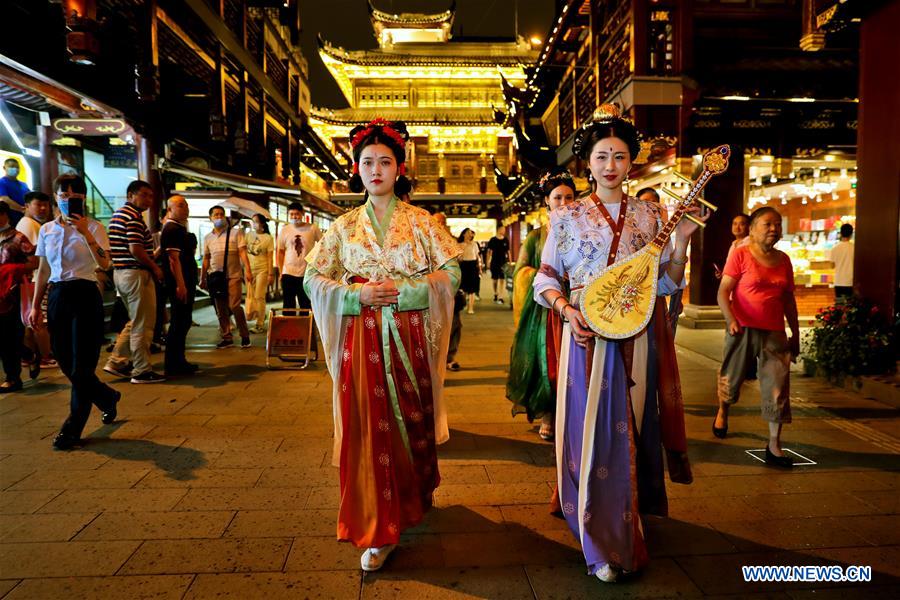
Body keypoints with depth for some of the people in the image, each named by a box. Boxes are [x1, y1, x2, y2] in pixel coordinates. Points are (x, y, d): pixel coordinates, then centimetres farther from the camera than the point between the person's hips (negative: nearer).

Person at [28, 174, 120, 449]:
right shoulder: (46, 230, 11)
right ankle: (108, 398, 33)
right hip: (56, 296, 5)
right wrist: (35, 306, 11)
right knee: (65, 362, 9)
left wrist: (85, 232, -25)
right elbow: (43, 271, 14)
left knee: (81, 366, -3)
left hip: (85, 295, -5)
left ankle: (73, 427, 11)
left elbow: (105, 263, -18)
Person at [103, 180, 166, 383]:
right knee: (143, 325, -2)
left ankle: (117, 361, 21)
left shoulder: (118, 215, 17)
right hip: (136, 274, -10)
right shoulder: (134, 216, -15)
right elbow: (135, 250, -23)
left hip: (120, 272, 10)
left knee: (135, 321, 21)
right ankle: (142, 371, 5)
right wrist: (155, 267, -10)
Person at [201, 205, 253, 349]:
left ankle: (245, 336, 3)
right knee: (221, 310, 6)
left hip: (233, 276, -4)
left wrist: (247, 270, -18)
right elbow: (206, 260, 17)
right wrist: (202, 279, 15)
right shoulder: (208, 237, 13)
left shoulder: (235, 232, 1)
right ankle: (227, 338, 15)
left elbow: (242, 252, -6)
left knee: (234, 306, -10)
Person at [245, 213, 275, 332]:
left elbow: (270, 257, -3)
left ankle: (260, 324, 4)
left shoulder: (268, 238, -3)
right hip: (249, 269, 4)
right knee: (250, 296, 5)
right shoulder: (249, 234, 8)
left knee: (259, 297, -3)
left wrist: (270, 274, -8)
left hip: (262, 270, -4)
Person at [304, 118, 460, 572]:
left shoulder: (421, 222, 4)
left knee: (412, 419, 9)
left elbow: (451, 271, -2)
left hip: (410, 338, 0)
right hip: (361, 341, 1)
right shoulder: (344, 226, 8)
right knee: (369, 427, 1)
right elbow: (313, 278, 4)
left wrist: (403, 291, -15)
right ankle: (379, 529, 15)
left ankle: (416, 497, 35)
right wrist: (358, 294, -13)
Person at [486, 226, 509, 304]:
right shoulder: (493, 240, -1)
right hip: (494, 262, 0)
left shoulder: (506, 240, 3)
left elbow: (508, 251, 9)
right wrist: (488, 261, -3)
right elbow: (489, 251, 3)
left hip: (503, 262, 0)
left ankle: (500, 297, -6)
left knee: (502, 280, -6)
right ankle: (495, 295, 28)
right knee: (495, 280, 10)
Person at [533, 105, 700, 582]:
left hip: (638, 338, 3)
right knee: (593, 431, -2)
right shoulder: (567, 216, 4)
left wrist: (682, 240, -7)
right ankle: (603, 545, 11)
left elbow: (666, 283, 8)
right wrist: (566, 310, -15)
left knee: (634, 430, 10)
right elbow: (546, 278, 3)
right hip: (589, 335, -2)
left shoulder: (648, 215, 10)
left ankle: (630, 525, 30)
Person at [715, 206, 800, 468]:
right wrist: (731, 320, -24)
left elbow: (788, 299, 16)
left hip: (774, 332, 4)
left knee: (778, 387, -3)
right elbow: (723, 291, -11)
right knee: (731, 378, 12)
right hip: (743, 328, -4)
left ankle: (774, 446, 3)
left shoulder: (783, 260, 10)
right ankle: (722, 412, 43)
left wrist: (795, 333, 15)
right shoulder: (741, 255, -6)